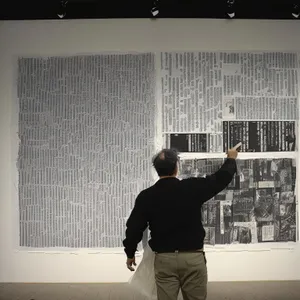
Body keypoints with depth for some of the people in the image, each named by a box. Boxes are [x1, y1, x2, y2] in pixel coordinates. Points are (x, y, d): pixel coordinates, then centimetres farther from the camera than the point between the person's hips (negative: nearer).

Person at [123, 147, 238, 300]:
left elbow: (134, 227, 1)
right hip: (193, 257, -1)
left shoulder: (146, 196, -4)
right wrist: (231, 159, 27)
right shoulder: (192, 187, -7)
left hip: (164, 258, 1)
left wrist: (130, 253, 18)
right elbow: (220, 179, 8)